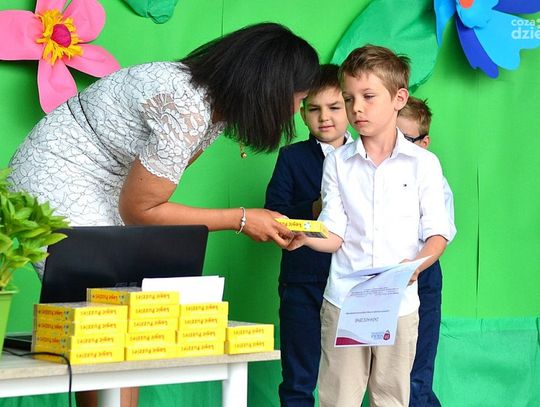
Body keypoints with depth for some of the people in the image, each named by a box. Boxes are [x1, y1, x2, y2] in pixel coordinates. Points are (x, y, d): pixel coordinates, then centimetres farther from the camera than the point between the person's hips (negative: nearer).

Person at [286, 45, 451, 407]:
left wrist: (417, 264, -18)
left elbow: (437, 231, 1)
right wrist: (305, 237, -18)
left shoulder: (423, 163, 3)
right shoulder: (338, 162, 7)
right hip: (343, 303, 1)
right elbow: (334, 234, 3)